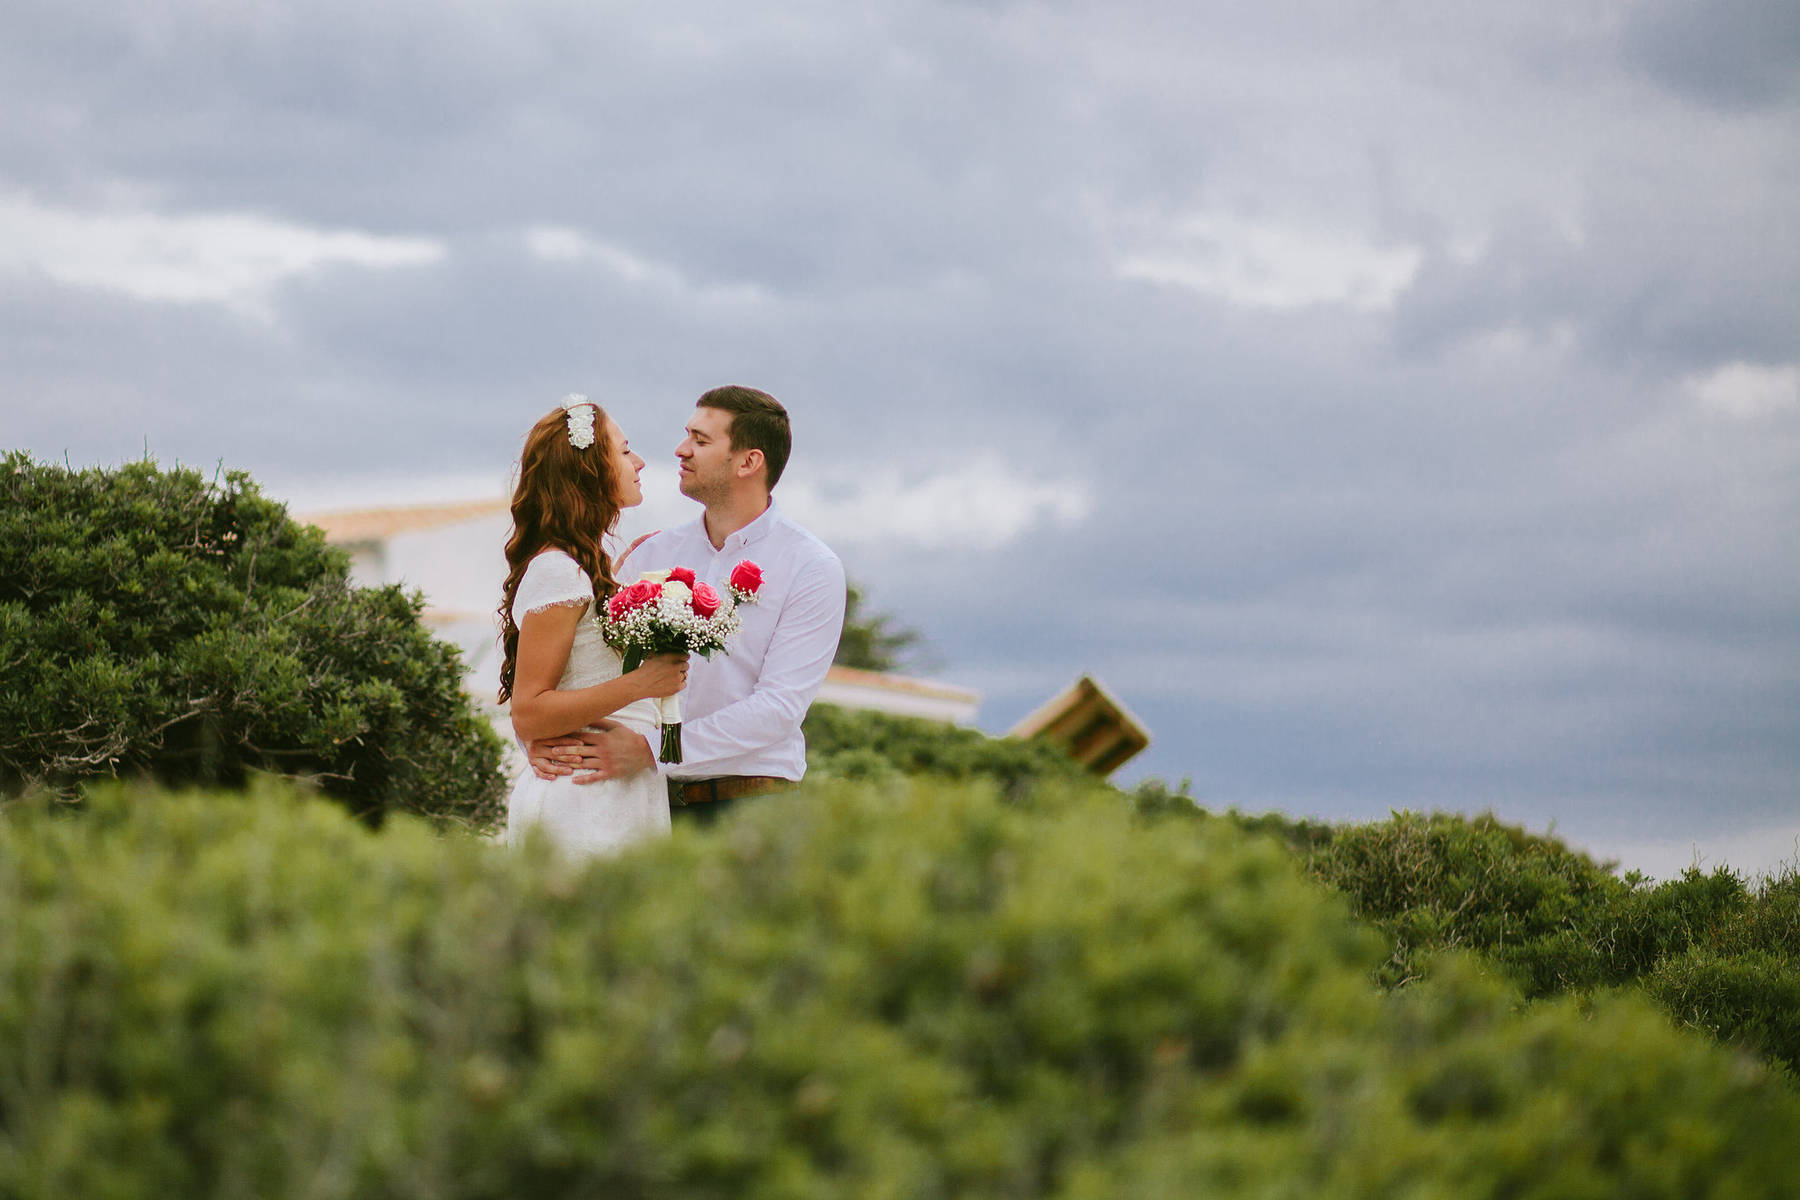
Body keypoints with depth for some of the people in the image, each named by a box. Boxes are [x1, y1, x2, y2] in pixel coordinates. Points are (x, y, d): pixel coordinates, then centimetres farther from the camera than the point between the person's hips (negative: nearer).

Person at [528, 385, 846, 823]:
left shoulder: (812, 569, -2)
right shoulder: (653, 555, 13)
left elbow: (779, 706, -12)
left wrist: (652, 752, -20)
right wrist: (546, 735, -15)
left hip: (748, 806, -3)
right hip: (655, 803, 4)